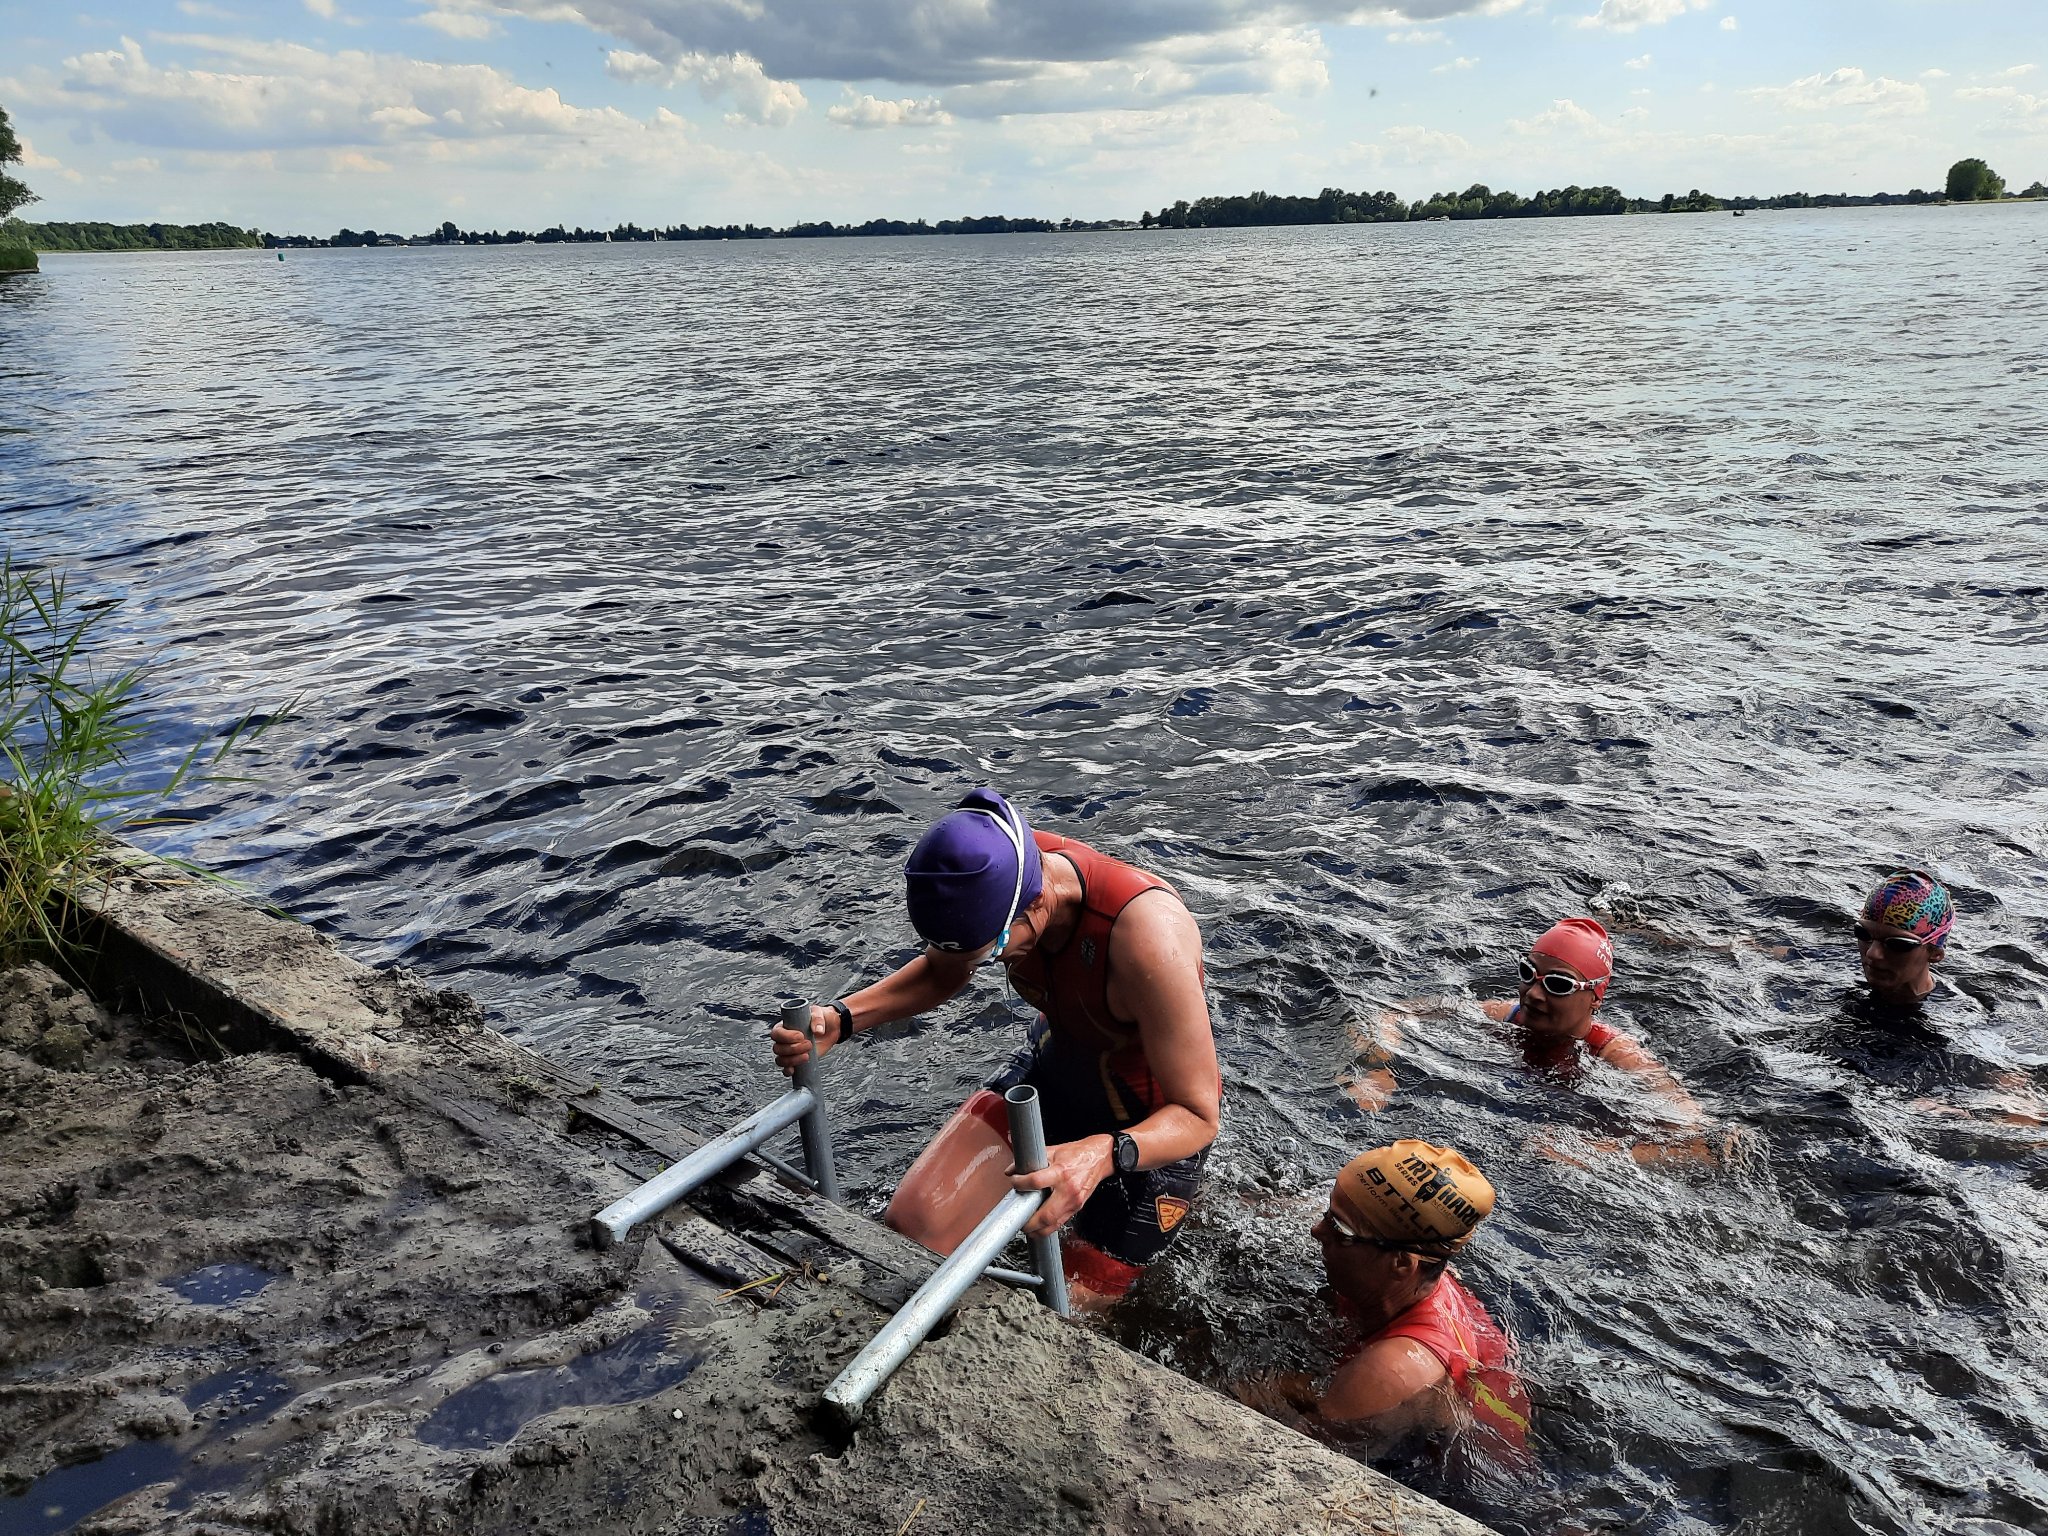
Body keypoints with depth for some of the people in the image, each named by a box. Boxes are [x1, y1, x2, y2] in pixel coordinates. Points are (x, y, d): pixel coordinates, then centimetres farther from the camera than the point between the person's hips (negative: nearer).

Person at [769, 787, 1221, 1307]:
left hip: (1153, 1125, -4)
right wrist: (839, 1018, -16)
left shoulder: (1145, 936, -40)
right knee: (912, 1228, -14)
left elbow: (1198, 1114, -30)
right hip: (1054, 1065, 5)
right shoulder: (1005, 869, -22)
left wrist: (1105, 1154, -51)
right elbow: (941, 974, 1)